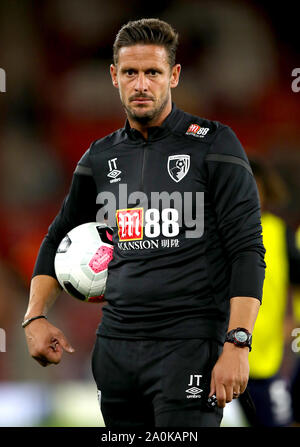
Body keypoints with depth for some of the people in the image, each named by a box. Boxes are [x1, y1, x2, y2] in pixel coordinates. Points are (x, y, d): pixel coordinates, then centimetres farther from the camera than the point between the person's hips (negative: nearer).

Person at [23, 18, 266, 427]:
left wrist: (237, 344, -16)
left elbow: (248, 252, -6)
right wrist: (35, 317, 11)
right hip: (116, 345, 5)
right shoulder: (101, 158, 13)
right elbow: (60, 239, 26)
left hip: (189, 347, -5)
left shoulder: (214, 145, -1)